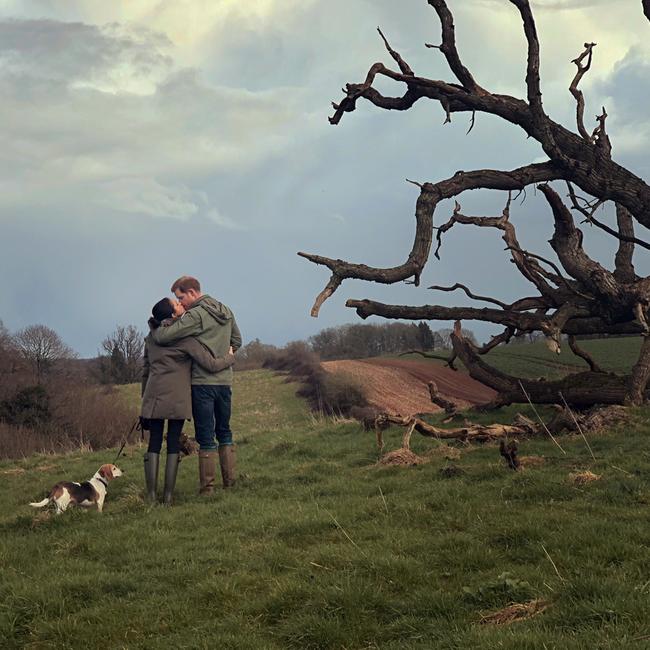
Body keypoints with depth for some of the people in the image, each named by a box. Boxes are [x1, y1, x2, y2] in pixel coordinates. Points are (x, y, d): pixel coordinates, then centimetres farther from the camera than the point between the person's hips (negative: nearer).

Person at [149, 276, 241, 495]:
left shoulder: (195, 316, -15)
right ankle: (229, 482, 19)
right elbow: (237, 341, 22)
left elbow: (163, 337, -21)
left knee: (206, 436, -1)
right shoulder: (226, 312, 11)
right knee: (224, 432, 17)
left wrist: (153, 330, -1)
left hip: (202, 382, -7)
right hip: (225, 380, 7)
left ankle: (207, 487, 2)